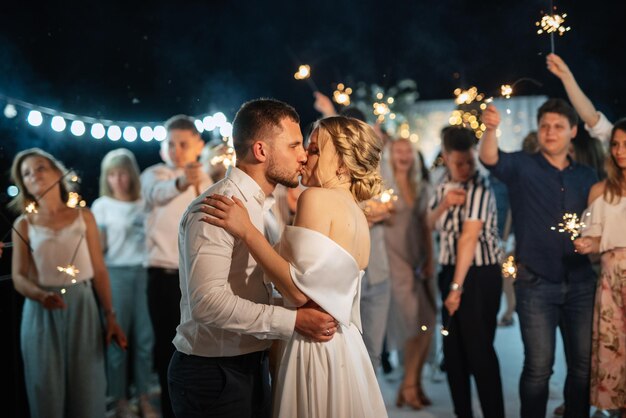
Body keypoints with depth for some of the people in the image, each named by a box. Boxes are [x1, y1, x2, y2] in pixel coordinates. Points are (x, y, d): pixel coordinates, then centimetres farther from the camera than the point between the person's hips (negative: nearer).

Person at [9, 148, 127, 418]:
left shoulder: (83, 216, 5)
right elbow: (19, 276, -3)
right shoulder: (23, 224, 4)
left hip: (82, 307, 1)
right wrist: (41, 295, -24)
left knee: (86, 388, 4)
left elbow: (99, 270, 5)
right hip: (42, 312, 0)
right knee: (47, 390, 3)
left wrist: (110, 316, 0)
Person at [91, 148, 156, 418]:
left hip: (143, 272, 3)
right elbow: (97, 246, 3)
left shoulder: (144, 204, 9)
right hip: (115, 274, -2)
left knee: (145, 337, 3)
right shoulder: (101, 206, 2)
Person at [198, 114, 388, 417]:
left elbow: (300, 290, -22)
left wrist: (247, 231, -18)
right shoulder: (357, 213, 12)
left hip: (316, 346, -9)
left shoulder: (316, 197, -14)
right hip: (344, 345, 9)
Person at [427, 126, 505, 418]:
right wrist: (443, 204, -8)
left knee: (479, 350, -5)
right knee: (453, 349, 12)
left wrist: (457, 286, -22)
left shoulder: (479, 188, -17)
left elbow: (469, 237, -21)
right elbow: (430, 224, 14)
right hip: (450, 271, 8)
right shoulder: (445, 184, 8)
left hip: (480, 275, -8)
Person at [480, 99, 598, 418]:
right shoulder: (522, 167, -1)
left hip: (580, 282, 4)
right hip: (536, 284, -4)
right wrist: (491, 128, -40)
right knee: (538, 366, 1)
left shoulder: (586, 177, 11)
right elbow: (489, 158, -21)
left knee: (583, 364, 9)